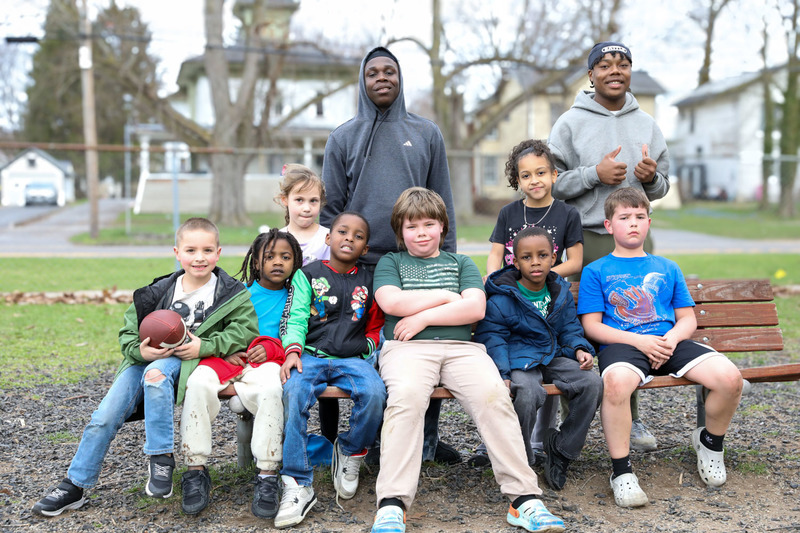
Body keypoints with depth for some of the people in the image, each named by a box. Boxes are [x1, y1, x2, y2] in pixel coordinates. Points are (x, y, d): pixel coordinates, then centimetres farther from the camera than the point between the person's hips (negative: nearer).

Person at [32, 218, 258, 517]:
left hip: (187, 361, -3)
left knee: (156, 374, -38)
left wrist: (204, 346, -19)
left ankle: (161, 460, -28)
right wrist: (139, 350, -14)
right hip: (148, 358, 4)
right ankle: (75, 486, 2)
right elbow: (127, 332, 9)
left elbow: (245, 330, -10)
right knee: (104, 417, -13)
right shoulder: (160, 291, 5)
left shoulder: (232, 294, 0)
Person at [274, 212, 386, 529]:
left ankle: (350, 452, -2)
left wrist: (368, 347, 8)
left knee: (374, 392, -32)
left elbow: (376, 324, 26)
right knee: (294, 393, -34)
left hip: (353, 359, 1)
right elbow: (296, 318, 3)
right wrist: (293, 350, -14)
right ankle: (298, 486, -29)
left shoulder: (368, 281, 18)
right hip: (311, 355, -1)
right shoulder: (308, 274, 12)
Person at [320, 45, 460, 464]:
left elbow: (443, 204, 10)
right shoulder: (343, 138, 9)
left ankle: (426, 438, 16)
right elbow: (331, 208, 8)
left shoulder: (427, 134, 11)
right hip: (363, 265, -1)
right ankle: (377, 442, 16)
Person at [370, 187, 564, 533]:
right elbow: (392, 302, 1)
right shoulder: (390, 262, 23)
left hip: (462, 347, 2)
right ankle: (392, 505, -38)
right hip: (408, 348, -1)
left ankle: (524, 498, -27)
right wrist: (447, 297, 5)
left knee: (494, 395, -29)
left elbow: (476, 308, 6)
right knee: (406, 397, -36)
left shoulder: (461, 263, 25)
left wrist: (423, 316, -3)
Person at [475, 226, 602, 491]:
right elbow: (491, 337, -8)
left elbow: (569, 328, 18)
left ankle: (561, 448, 0)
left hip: (553, 357, 6)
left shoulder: (561, 292, 9)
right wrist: (502, 374, -22)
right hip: (518, 359, -5)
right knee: (527, 393, -37)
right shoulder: (502, 298, -9)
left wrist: (579, 349, -4)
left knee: (592, 383, -18)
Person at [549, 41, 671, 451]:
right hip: (586, 238, -4)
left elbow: (662, 186, 16)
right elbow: (551, 182, -3)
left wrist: (651, 177, -6)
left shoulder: (647, 124, 14)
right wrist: (595, 174, -15)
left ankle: (630, 417, 16)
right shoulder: (570, 123, 2)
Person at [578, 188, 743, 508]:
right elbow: (591, 325, 3)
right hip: (621, 345, -4)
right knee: (616, 382, -41)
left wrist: (671, 339, -6)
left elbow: (688, 318, 19)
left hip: (670, 343, 4)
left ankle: (709, 442, 9)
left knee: (729, 377, -22)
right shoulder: (596, 271, 12)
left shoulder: (667, 268, 24)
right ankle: (621, 471, -23)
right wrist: (639, 340, -12)